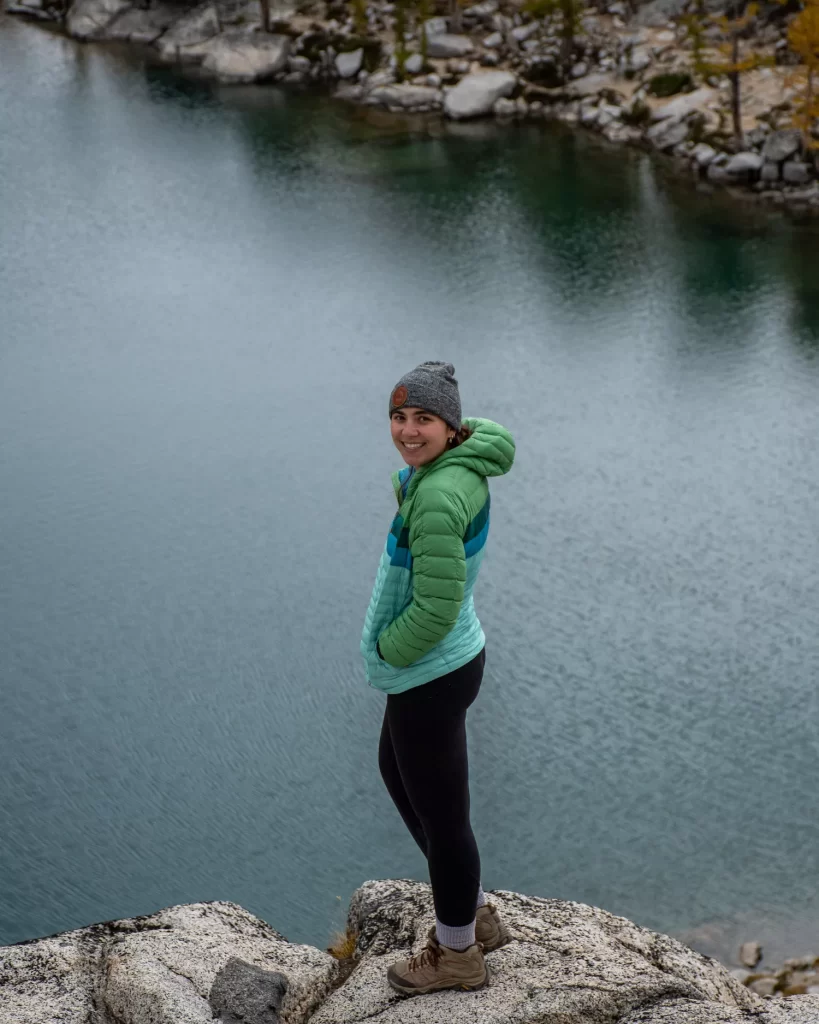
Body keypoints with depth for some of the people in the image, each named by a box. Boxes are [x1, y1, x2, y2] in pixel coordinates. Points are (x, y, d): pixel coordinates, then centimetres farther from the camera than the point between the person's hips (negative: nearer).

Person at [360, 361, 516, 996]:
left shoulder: (437, 497, -29)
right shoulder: (462, 466, 0)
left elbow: (435, 609, -27)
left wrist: (387, 651, -12)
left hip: (428, 676, -11)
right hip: (451, 658, 11)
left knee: (440, 814, 9)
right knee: (396, 772, 28)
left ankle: (458, 955, 33)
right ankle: (478, 915, 42)